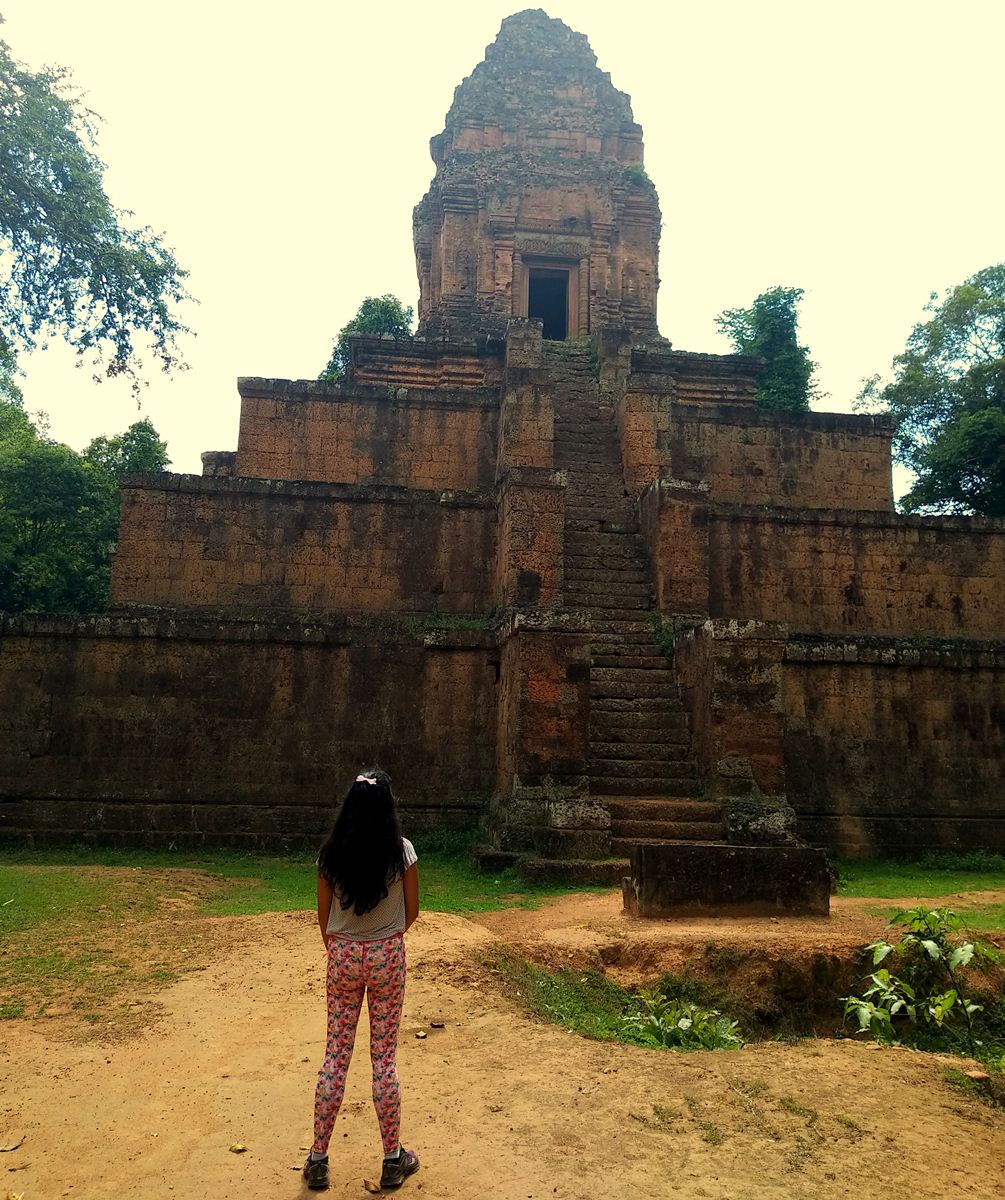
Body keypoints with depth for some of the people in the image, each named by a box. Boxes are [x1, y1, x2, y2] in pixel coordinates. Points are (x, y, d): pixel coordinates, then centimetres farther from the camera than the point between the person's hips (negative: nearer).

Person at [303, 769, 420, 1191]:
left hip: (343, 956, 1)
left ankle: (318, 1159, 20)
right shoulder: (402, 850, -12)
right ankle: (393, 1159, 21)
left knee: (335, 1056, 12)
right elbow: (411, 912, -3)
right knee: (384, 1057, 10)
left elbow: (324, 917, 1)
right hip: (387, 956, -1)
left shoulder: (331, 854, -7)